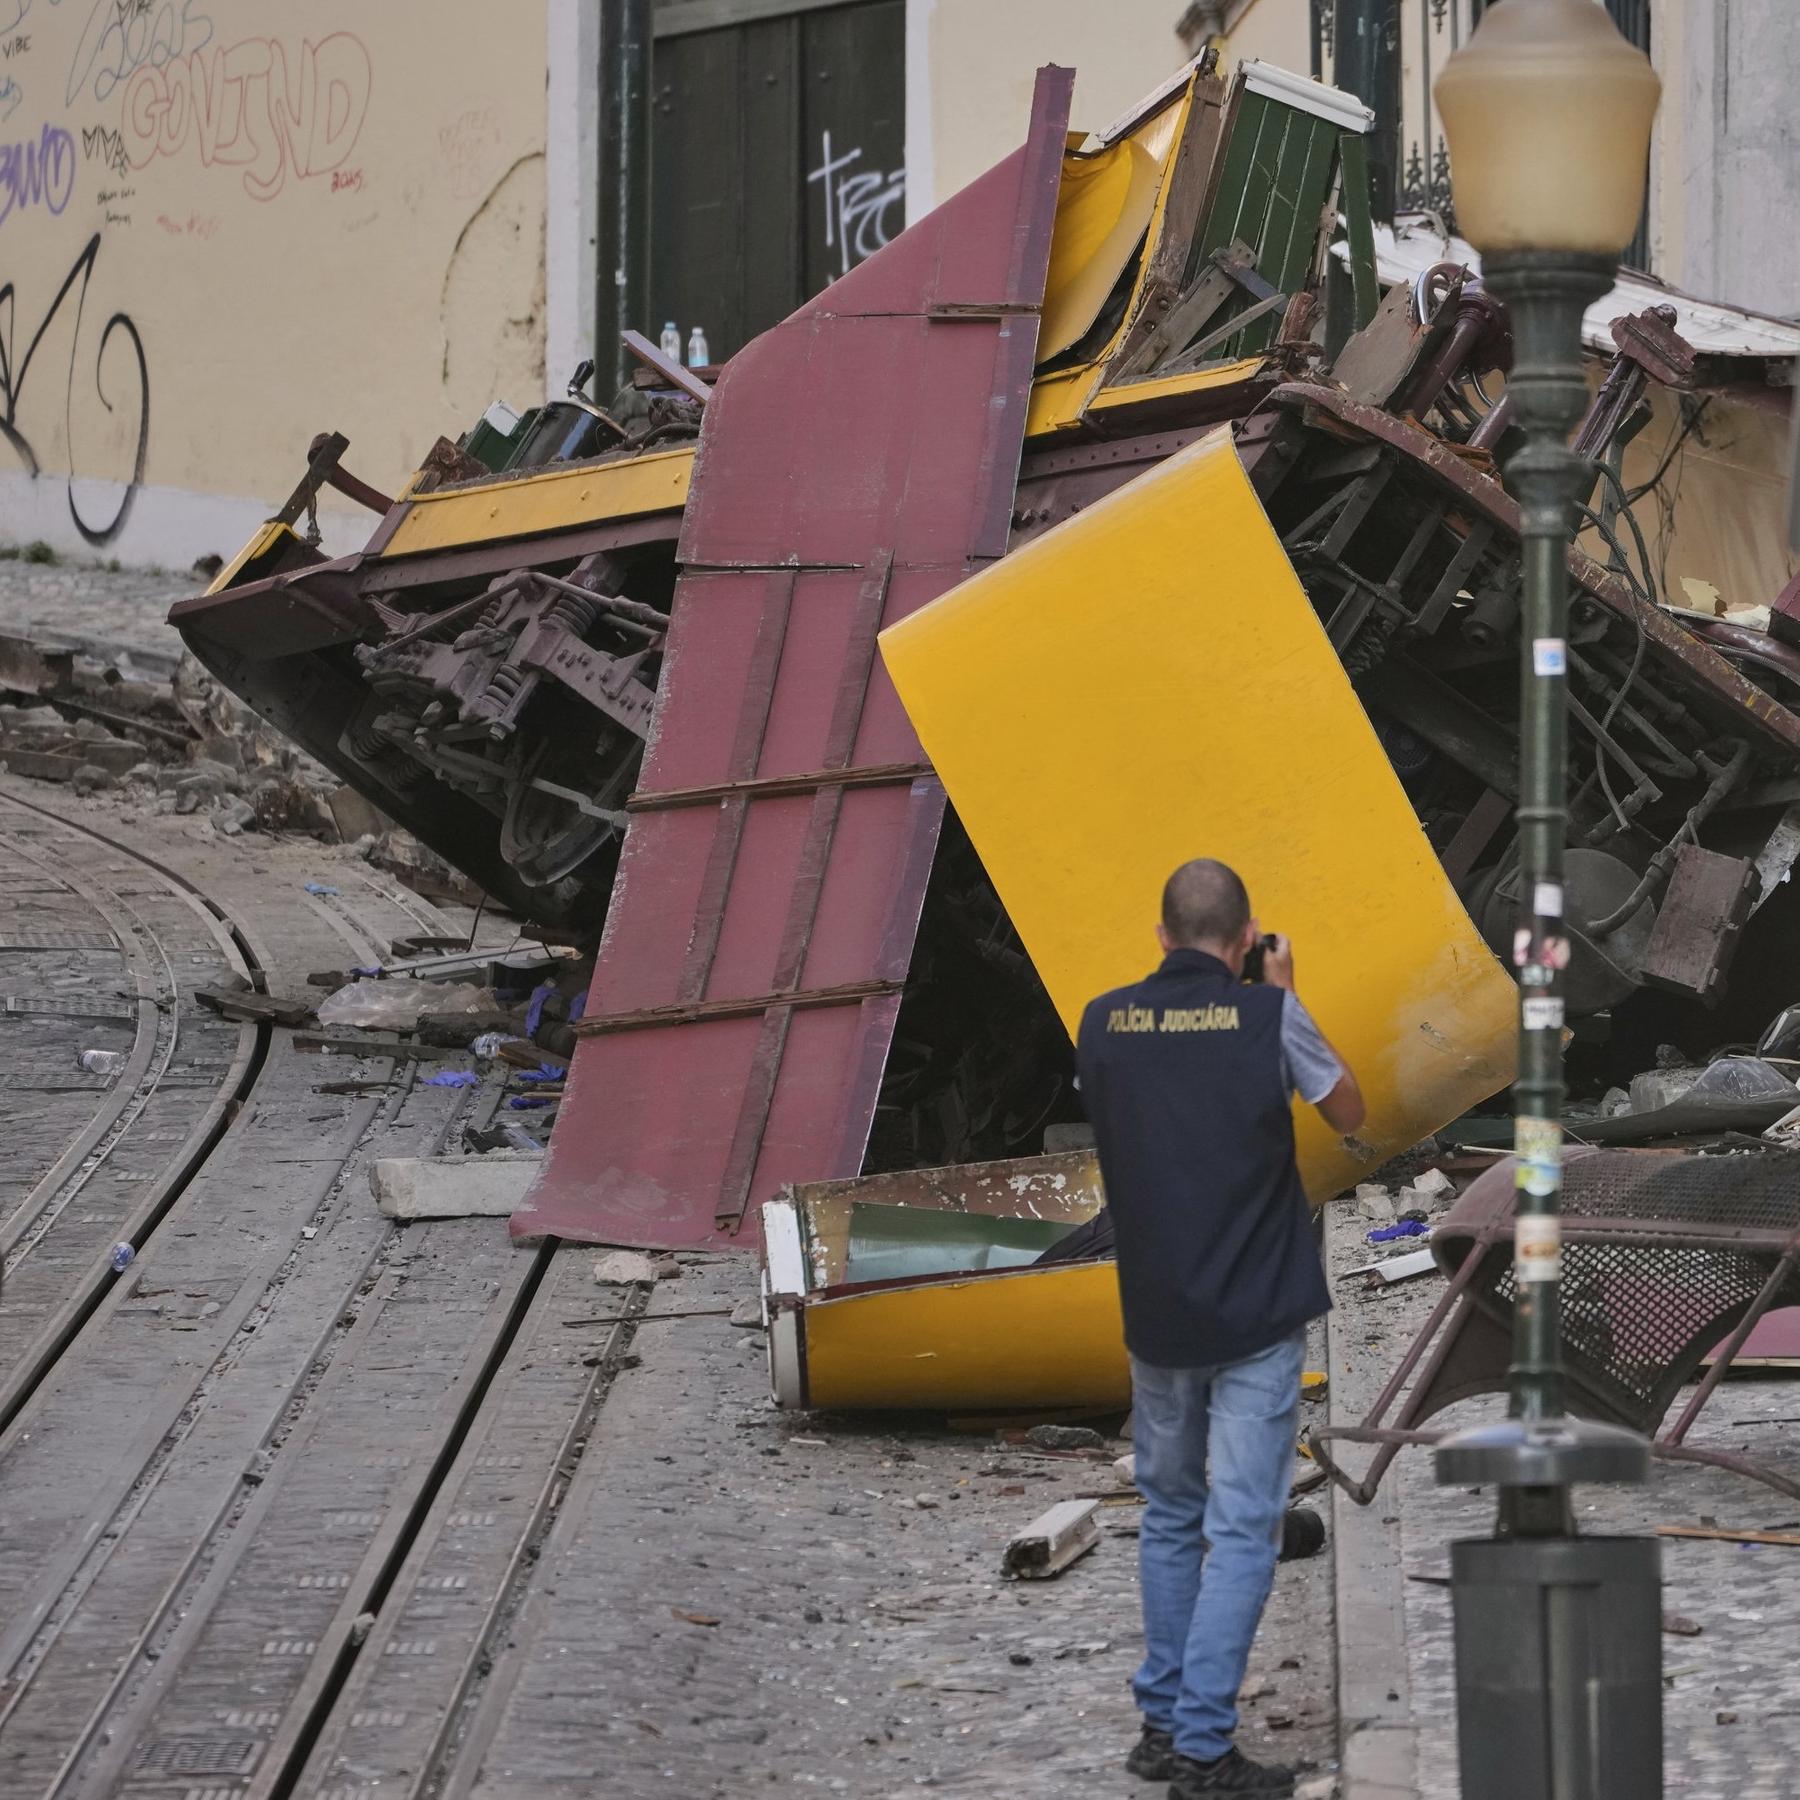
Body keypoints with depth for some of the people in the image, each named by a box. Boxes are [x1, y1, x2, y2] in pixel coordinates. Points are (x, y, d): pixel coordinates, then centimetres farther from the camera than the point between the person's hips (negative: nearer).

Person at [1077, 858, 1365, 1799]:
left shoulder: (1104, 1021, -1)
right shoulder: (1265, 1017, -11)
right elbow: (1348, 1113, 4)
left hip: (1153, 1319, 4)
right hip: (1257, 1316, -4)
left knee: (1170, 1518, 19)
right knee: (1241, 1530, -2)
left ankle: (1162, 1723, 21)